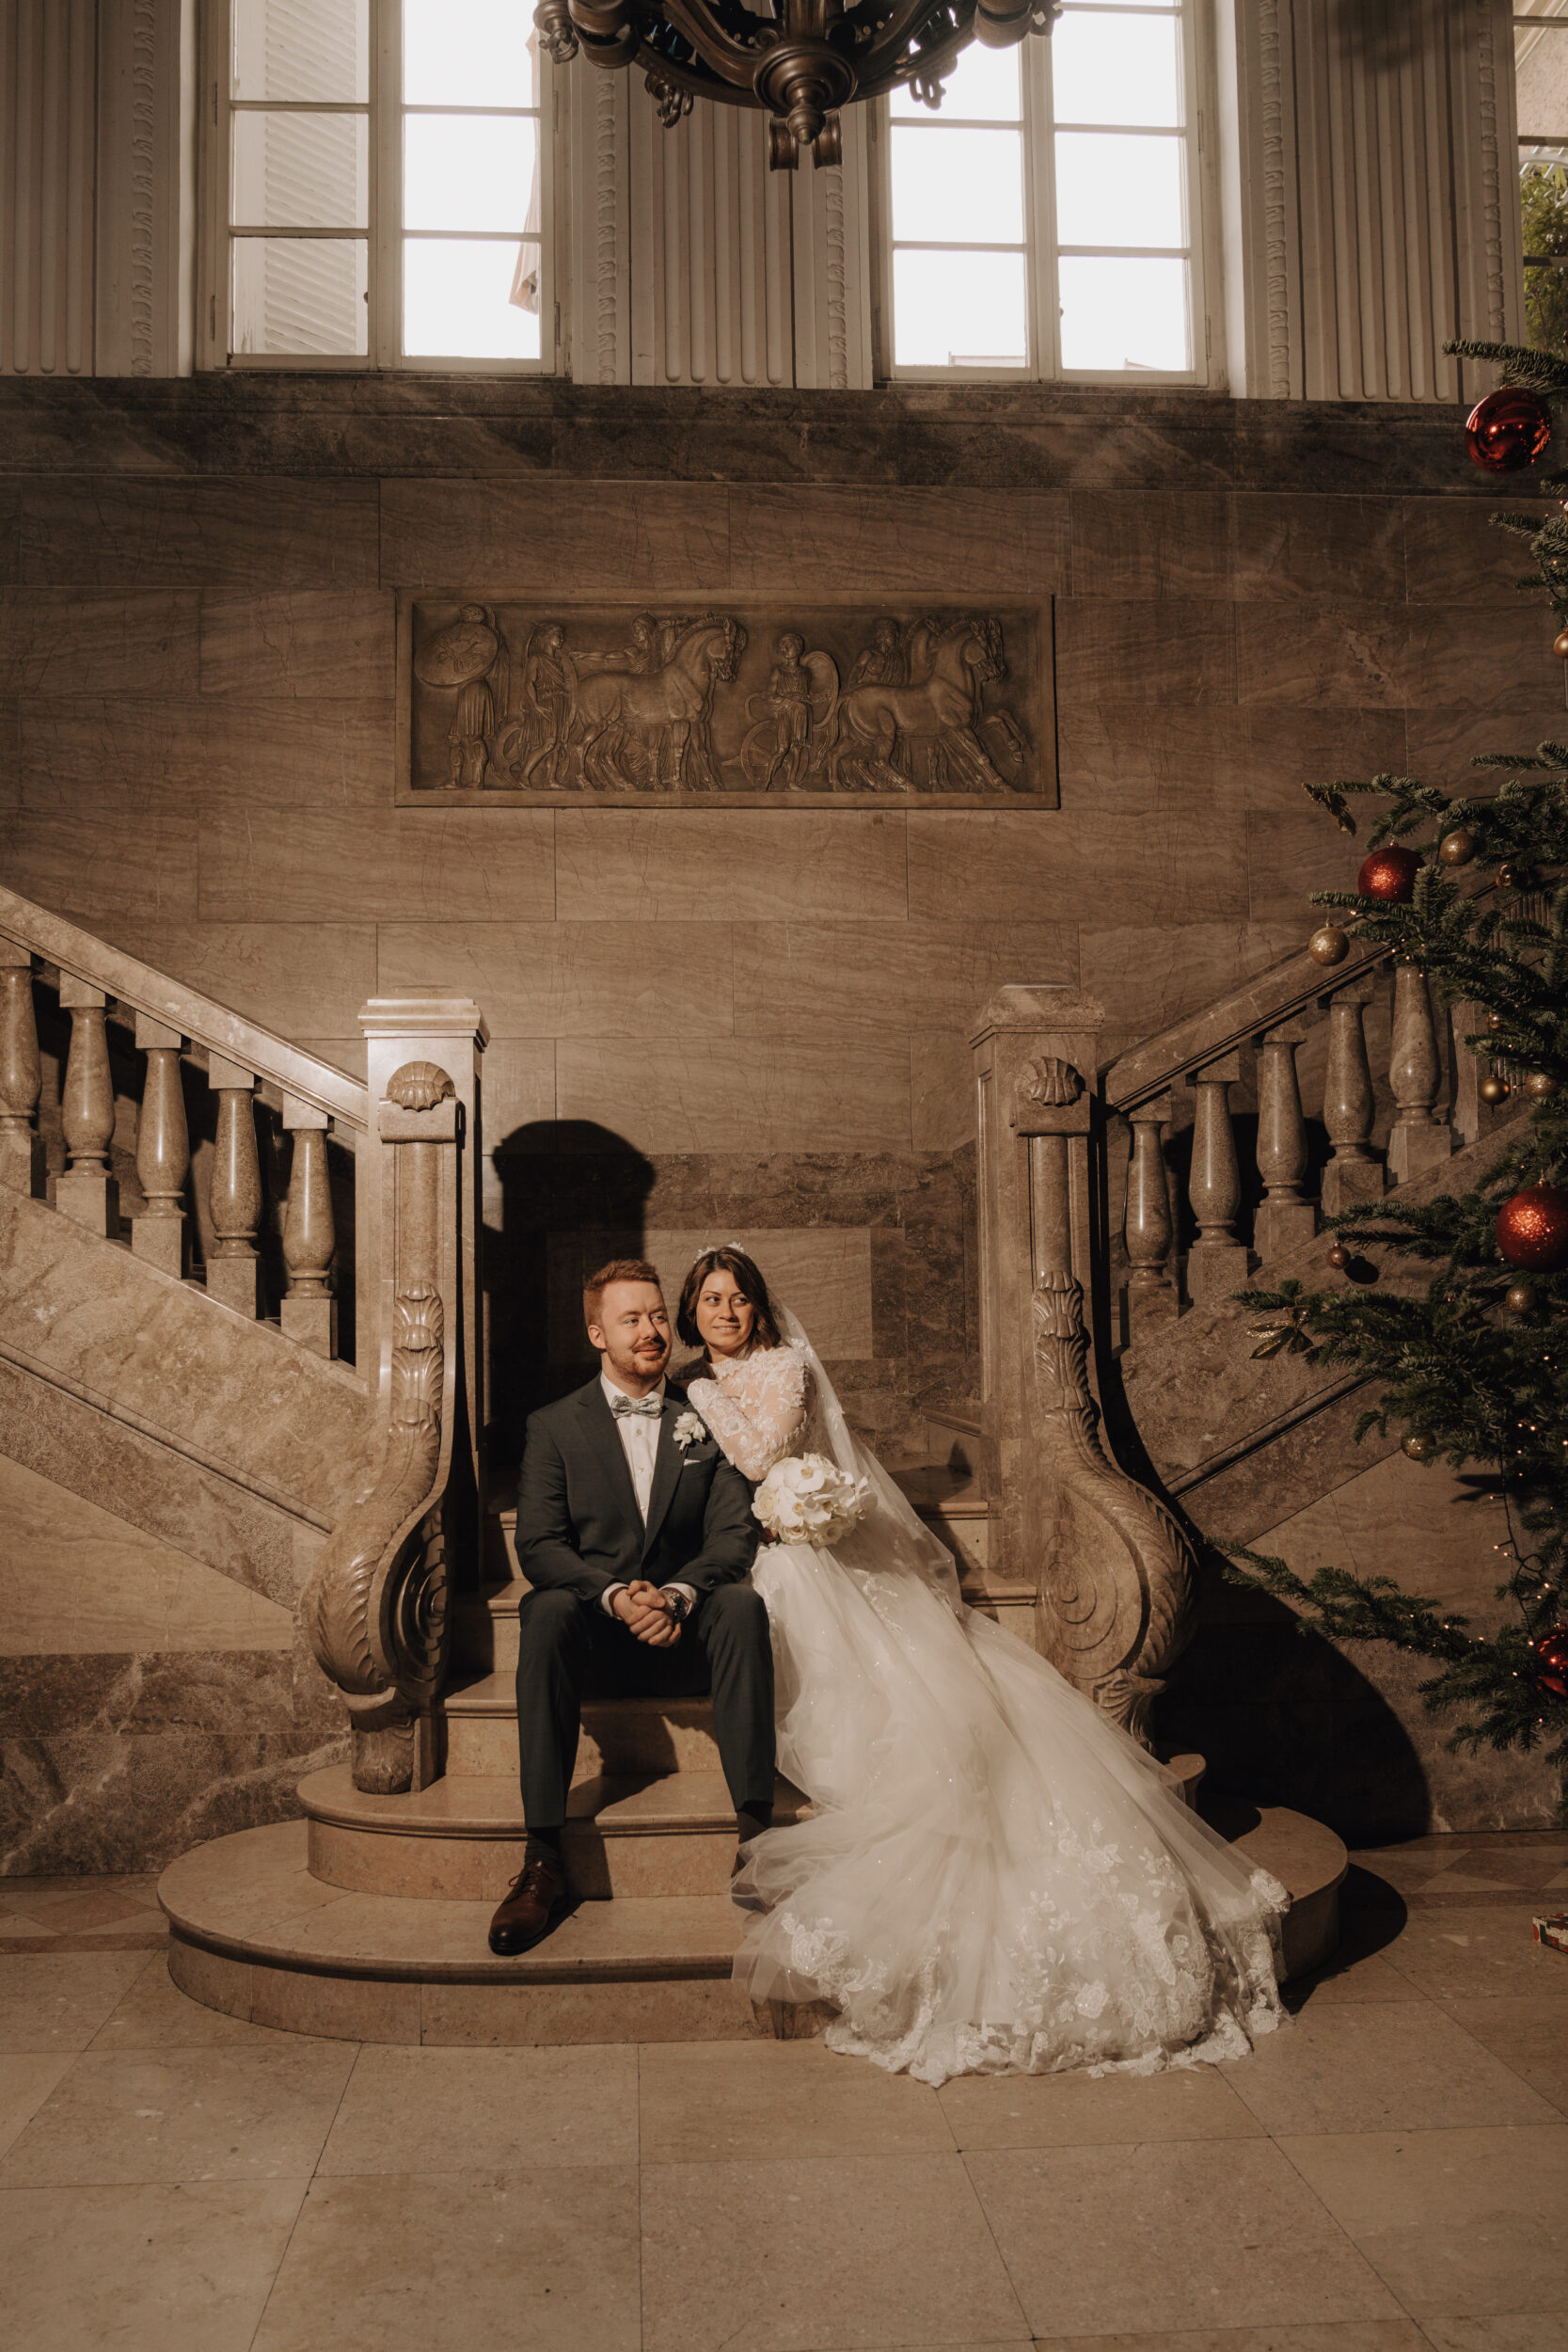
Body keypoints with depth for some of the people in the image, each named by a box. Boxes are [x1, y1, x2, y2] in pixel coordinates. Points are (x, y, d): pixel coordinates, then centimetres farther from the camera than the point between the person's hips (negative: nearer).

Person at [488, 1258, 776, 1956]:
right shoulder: (553, 1427, 6)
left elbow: (734, 1533, 2)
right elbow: (537, 1545, -3)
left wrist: (677, 1594, -18)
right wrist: (615, 1595, -22)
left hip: (685, 1635, 1)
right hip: (593, 1638, -1)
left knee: (742, 1602, -30)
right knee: (544, 1610, -33)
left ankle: (755, 1831, -31)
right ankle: (542, 1858, -34)